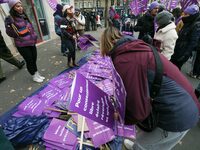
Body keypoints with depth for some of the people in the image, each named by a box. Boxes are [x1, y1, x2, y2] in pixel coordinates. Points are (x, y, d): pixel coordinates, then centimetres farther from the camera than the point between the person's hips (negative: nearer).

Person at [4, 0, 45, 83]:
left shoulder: (24, 16, 9)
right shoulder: (10, 19, -11)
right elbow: (11, 34, -12)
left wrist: (34, 37, 18)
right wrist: (9, 26, -25)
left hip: (31, 43, 6)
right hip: (22, 45, -6)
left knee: (34, 59, 13)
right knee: (29, 60, 2)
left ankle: (37, 74, 30)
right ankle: (34, 76, 20)